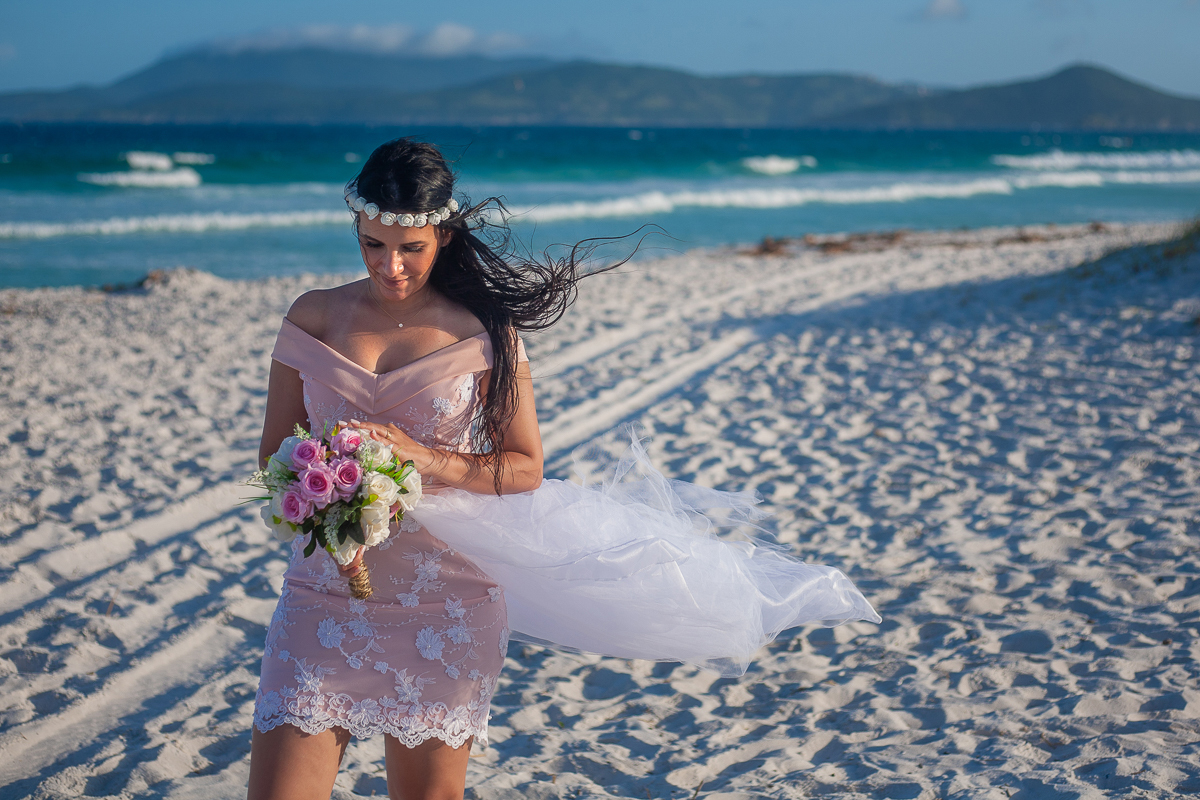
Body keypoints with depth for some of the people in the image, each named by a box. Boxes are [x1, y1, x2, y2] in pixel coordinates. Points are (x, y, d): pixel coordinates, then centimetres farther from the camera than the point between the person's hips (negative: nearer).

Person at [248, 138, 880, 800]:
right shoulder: (314, 318, 2)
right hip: (325, 592, 1)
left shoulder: (482, 334, -2)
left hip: (443, 605, -1)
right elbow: (275, 454, 7)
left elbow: (525, 467, 1)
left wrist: (426, 458, -15)